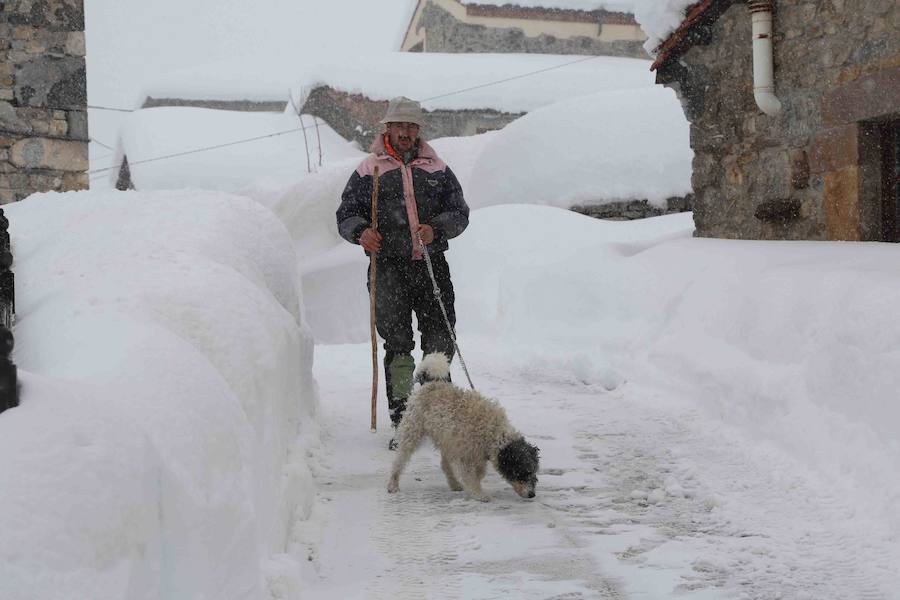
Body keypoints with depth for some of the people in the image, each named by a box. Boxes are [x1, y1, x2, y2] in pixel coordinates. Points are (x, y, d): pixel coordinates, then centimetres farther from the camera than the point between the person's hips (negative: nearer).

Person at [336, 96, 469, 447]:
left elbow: (460, 212, 9)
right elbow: (346, 214, 7)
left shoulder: (437, 170, 13)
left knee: (440, 342, 2)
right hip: (389, 269, -2)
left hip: (432, 265, 2)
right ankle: (402, 421, 1)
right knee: (398, 344, -4)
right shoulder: (368, 170, 8)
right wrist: (361, 232, -15)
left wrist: (436, 229, -11)